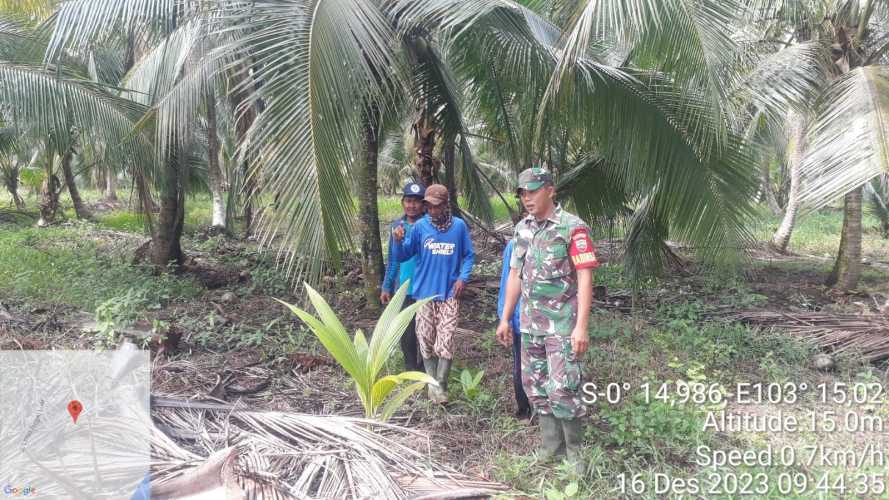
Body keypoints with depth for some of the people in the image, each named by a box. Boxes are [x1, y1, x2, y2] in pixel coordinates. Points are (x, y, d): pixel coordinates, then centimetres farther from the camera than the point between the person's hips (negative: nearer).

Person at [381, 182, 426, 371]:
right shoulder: (396, 226, 6)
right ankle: (411, 367, 27)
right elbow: (392, 260, 12)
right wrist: (386, 287, 10)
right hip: (404, 288, 3)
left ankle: (425, 368, 24)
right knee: (407, 331, 10)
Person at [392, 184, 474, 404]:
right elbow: (403, 256, 0)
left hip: (449, 294, -1)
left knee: (445, 343, -6)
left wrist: (463, 278, -6)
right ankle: (432, 382, 26)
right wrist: (398, 241, -20)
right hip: (424, 293, 1)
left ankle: (441, 385, 8)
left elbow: (468, 255, 8)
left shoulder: (459, 226, -2)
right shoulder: (420, 227, -3)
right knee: (426, 341, 8)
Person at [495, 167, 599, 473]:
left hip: (563, 326, -7)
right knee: (536, 387, 12)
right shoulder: (521, 229, 9)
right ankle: (551, 448, 27)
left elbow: (585, 279, -15)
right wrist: (505, 319, 12)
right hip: (530, 326, 7)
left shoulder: (572, 228, -11)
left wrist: (582, 326, -20)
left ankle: (575, 453, 14)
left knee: (562, 389, -6)